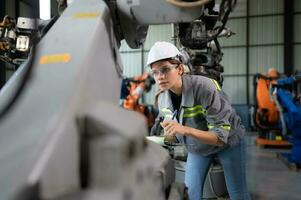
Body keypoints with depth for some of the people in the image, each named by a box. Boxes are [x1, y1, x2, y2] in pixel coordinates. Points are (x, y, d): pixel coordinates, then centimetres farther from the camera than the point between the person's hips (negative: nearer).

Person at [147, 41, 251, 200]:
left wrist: (186, 130, -49)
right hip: (197, 148, 4)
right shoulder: (162, 98, -15)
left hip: (228, 142, -4)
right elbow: (167, 126, 7)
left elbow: (221, 136, -36)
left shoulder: (204, 87, -34)